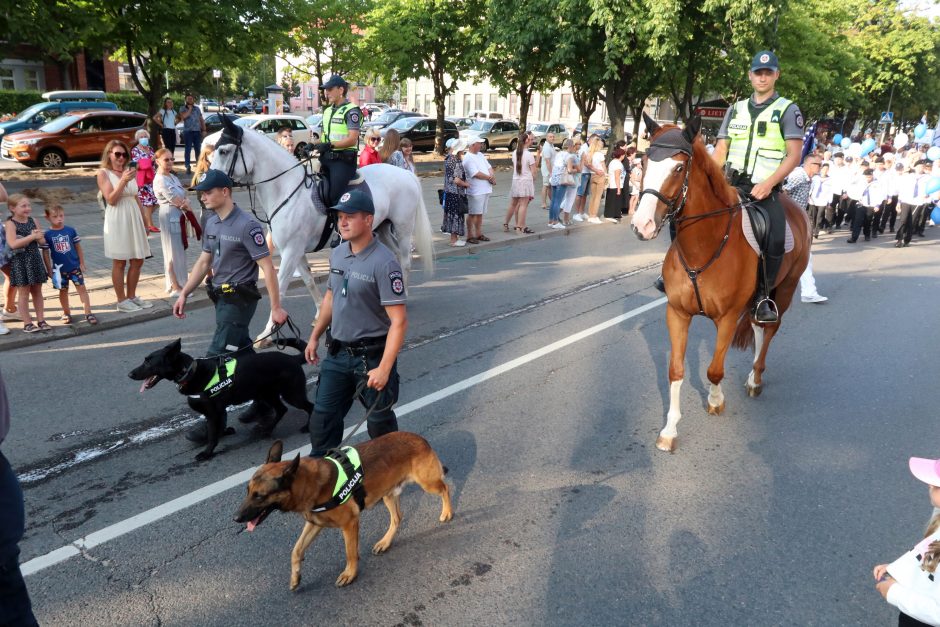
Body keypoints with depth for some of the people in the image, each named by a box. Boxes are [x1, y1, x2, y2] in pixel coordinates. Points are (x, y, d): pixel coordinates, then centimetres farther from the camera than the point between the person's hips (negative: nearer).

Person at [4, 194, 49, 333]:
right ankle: (27, 323, 8)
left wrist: (38, 236, -13)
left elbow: (42, 241, 9)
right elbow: (13, 244, -23)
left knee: (37, 291, 10)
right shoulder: (10, 224, -10)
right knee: (24, 293, 1)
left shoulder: (32, 221, 6)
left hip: (35, 259, 5)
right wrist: (31, 236, -23)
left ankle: (41, 320, 17)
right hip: (20, 261, -5)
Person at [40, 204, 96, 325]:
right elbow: (45, 253, -2)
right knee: (63, 291, 13)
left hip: (75, 266, 0)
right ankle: (66, 314, 27)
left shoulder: (71, 231, -4)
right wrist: (49, 270, -3)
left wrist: (82, 263, 2)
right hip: (59, 269, 0)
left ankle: (88, 313, -1)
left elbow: (78, 248, 2)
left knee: (81, 288, -2)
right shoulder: (47, 235, -6)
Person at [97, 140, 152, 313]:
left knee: (138, 260, 9)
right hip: (117, 219, -5)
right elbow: (111, 199, -13)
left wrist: (144, 222, 15)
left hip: (134, 217, 6)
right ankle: (122, 301, 10)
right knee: (119, 263, 2)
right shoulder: (103, 173, -4)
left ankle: (131, 296, 22)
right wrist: (123, 181, -22)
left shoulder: (130, 171, 10)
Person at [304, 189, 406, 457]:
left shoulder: (384, 263, -21)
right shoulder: (337, 253, 2)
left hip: (371, 355, -6)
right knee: (323, 416, 11)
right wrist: (315, 337, 18)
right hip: (337, 353, 6)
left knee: (379, 420, 12)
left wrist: (384, 368, -25)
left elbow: (399, 320, -22)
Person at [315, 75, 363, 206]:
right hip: (326, 158, 8)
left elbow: (352, 140, -19)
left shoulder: (351, 111, -9)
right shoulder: (328, 110, 17)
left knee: (335, 197, -15)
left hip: (343, 160, -8)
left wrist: (330, 145, -27)